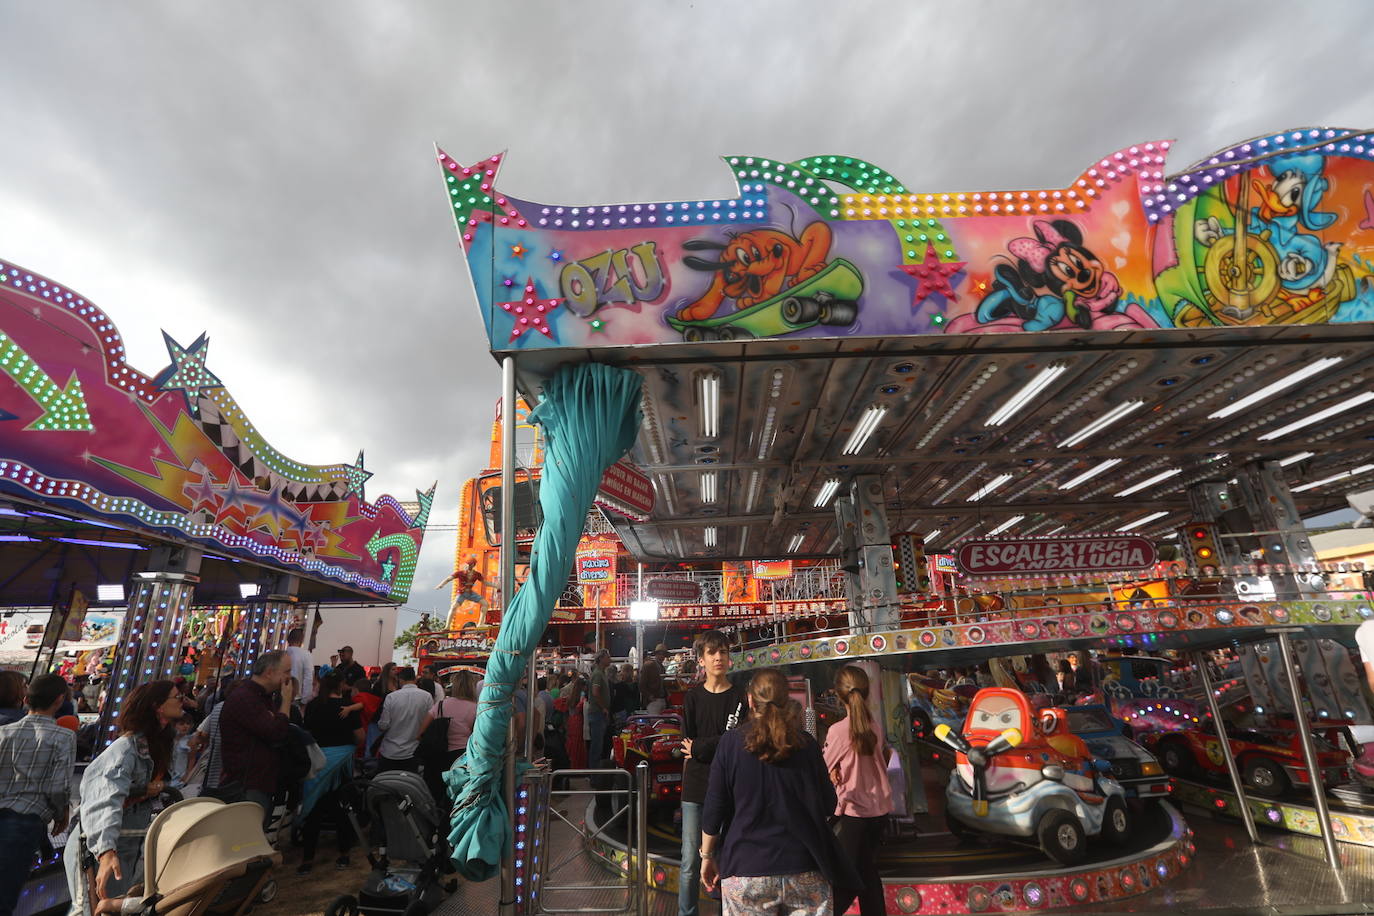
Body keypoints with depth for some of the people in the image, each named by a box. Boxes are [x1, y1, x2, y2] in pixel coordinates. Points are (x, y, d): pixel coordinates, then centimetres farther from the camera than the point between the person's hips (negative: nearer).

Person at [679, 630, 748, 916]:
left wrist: (700, 748, -8)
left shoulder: (741, 697, 0)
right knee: (691, 860, 5)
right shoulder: (693, 697, 4)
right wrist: (719, 745, -10)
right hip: (696, 786, 1)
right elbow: (688, 743, 1)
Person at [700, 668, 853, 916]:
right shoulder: (805, 743, -4)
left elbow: (713, 809, -4)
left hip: (747, 870, -1)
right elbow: (828, 804, 5)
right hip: (804, 870, 1)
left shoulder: (731, 742, -7)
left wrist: (707, 856, 10)